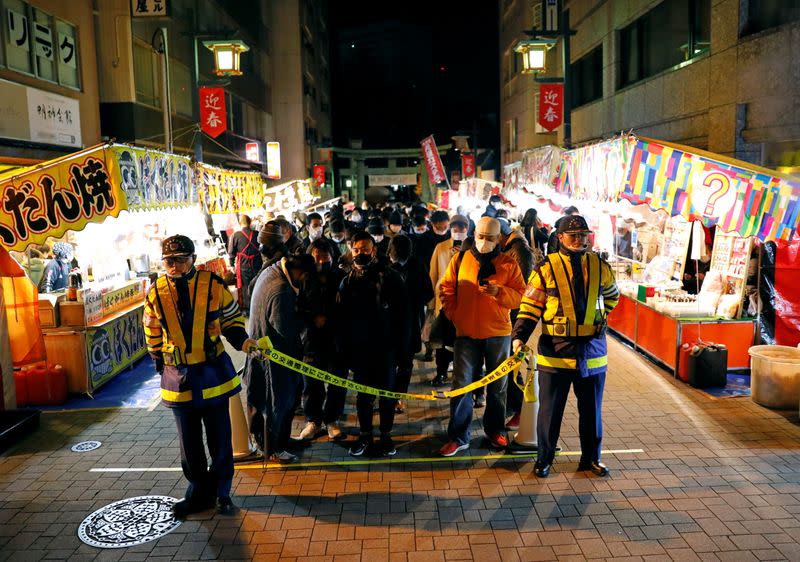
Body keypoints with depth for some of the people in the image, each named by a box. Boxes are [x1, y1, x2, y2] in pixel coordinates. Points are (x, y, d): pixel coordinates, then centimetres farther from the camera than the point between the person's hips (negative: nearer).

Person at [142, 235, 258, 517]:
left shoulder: (213, 284, -9)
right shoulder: (156, 292, -4)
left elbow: (232, 318, 2)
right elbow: (153, 332, 10)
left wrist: (242, 340, -15)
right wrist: (160, 363, 11)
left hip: (213, 372, -1)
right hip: (178, 376, 2)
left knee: (219, 437, 10)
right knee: (189, 441, 13)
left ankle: (221, 491, 29)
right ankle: (199, 491, 31)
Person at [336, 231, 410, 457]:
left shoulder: (390, 278, -5)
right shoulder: (347, 282, 4)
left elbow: (402, 315, -5)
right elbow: (341, 319, 6)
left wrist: (400, 346, -9)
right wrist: (344, 350, 1)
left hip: (385, 347, -2)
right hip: (359, 348, 2)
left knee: (387, 393, 9)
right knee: (363, 394, 11)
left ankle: (386, 435, 24)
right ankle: (365, 434, 25)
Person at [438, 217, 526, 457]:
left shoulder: (508, 264, 0)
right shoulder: (460, 260, 2)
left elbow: (519, 296, -4)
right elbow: (446, 289, 7)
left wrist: (499, 292, -21)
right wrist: (454, 315, -2)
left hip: (498, 333, 1)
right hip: (466, 333, 0)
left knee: (498, 385, 13)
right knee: (462, 384, 0)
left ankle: (495, 430, 31)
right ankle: (458, 437, 9)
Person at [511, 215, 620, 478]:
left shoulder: (600, 267, 5)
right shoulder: (546, 268, -5)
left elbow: (611, 296, 25)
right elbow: (530, 306, -6)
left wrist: (599, 318, 13)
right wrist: (519, 337, -17)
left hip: (592, 350, 3)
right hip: (555, 351, -3)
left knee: (591, 409, 15)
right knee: (550, 409, 7)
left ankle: (591, 458, 31)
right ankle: (544, 458, 22)